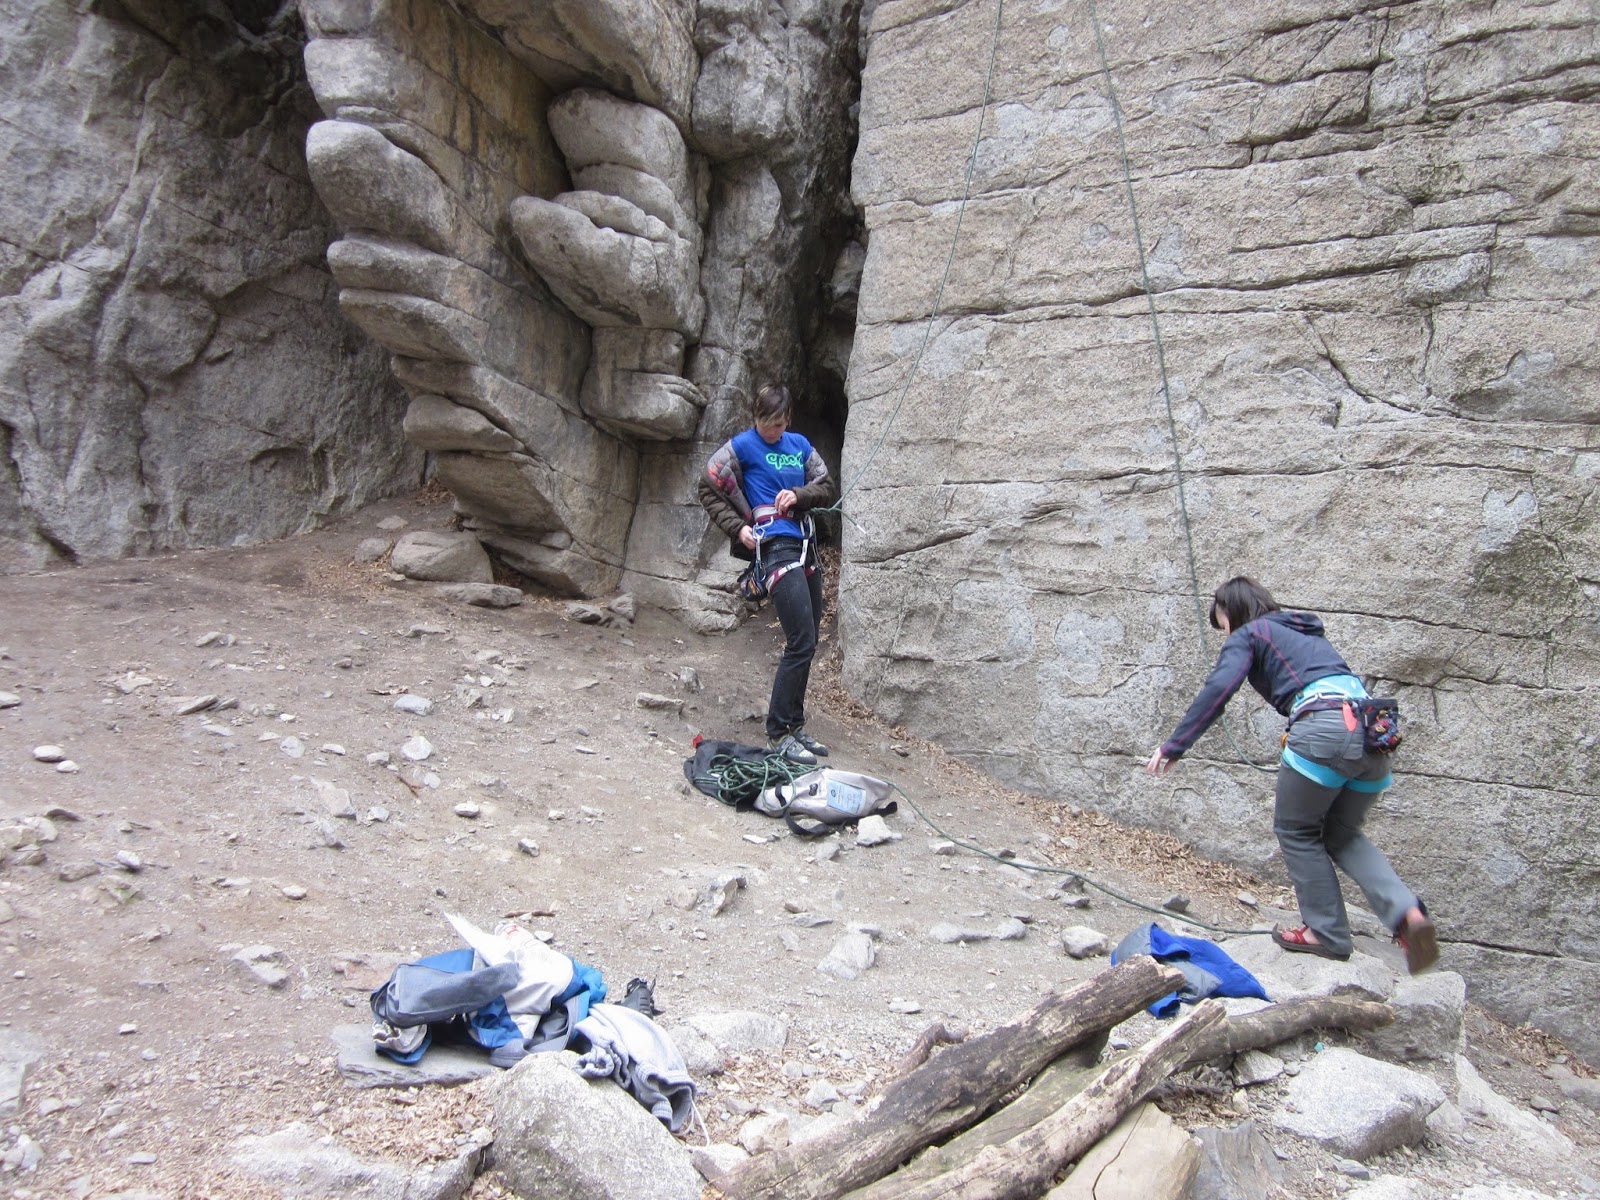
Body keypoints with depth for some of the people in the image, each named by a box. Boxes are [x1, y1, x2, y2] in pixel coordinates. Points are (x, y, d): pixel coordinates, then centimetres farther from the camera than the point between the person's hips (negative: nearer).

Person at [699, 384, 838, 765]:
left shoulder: (799, 445, 14)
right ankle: (778, 734, -6)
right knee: (801, 643, -14)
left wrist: (799, 494, -5)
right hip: (776, 548, -7)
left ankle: (795, 725, 21)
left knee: (806, 644, 9)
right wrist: (737, 527, -5)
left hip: (806, 547, 7)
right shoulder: (742, 445, -1)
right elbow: (708, 489, 3)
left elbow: (827, 487, 14)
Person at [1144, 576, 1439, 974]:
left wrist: (1174, 745, -6)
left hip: (1325, 726, -8)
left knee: (1296, 831, 13)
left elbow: (1217, 690, -7)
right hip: (1373, 727, 8)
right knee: (1342, 834, 22)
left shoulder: (1248, 635, 10)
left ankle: (1328, 933, 18)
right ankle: (1406, 912, 3)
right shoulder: (1305, 633, 33)